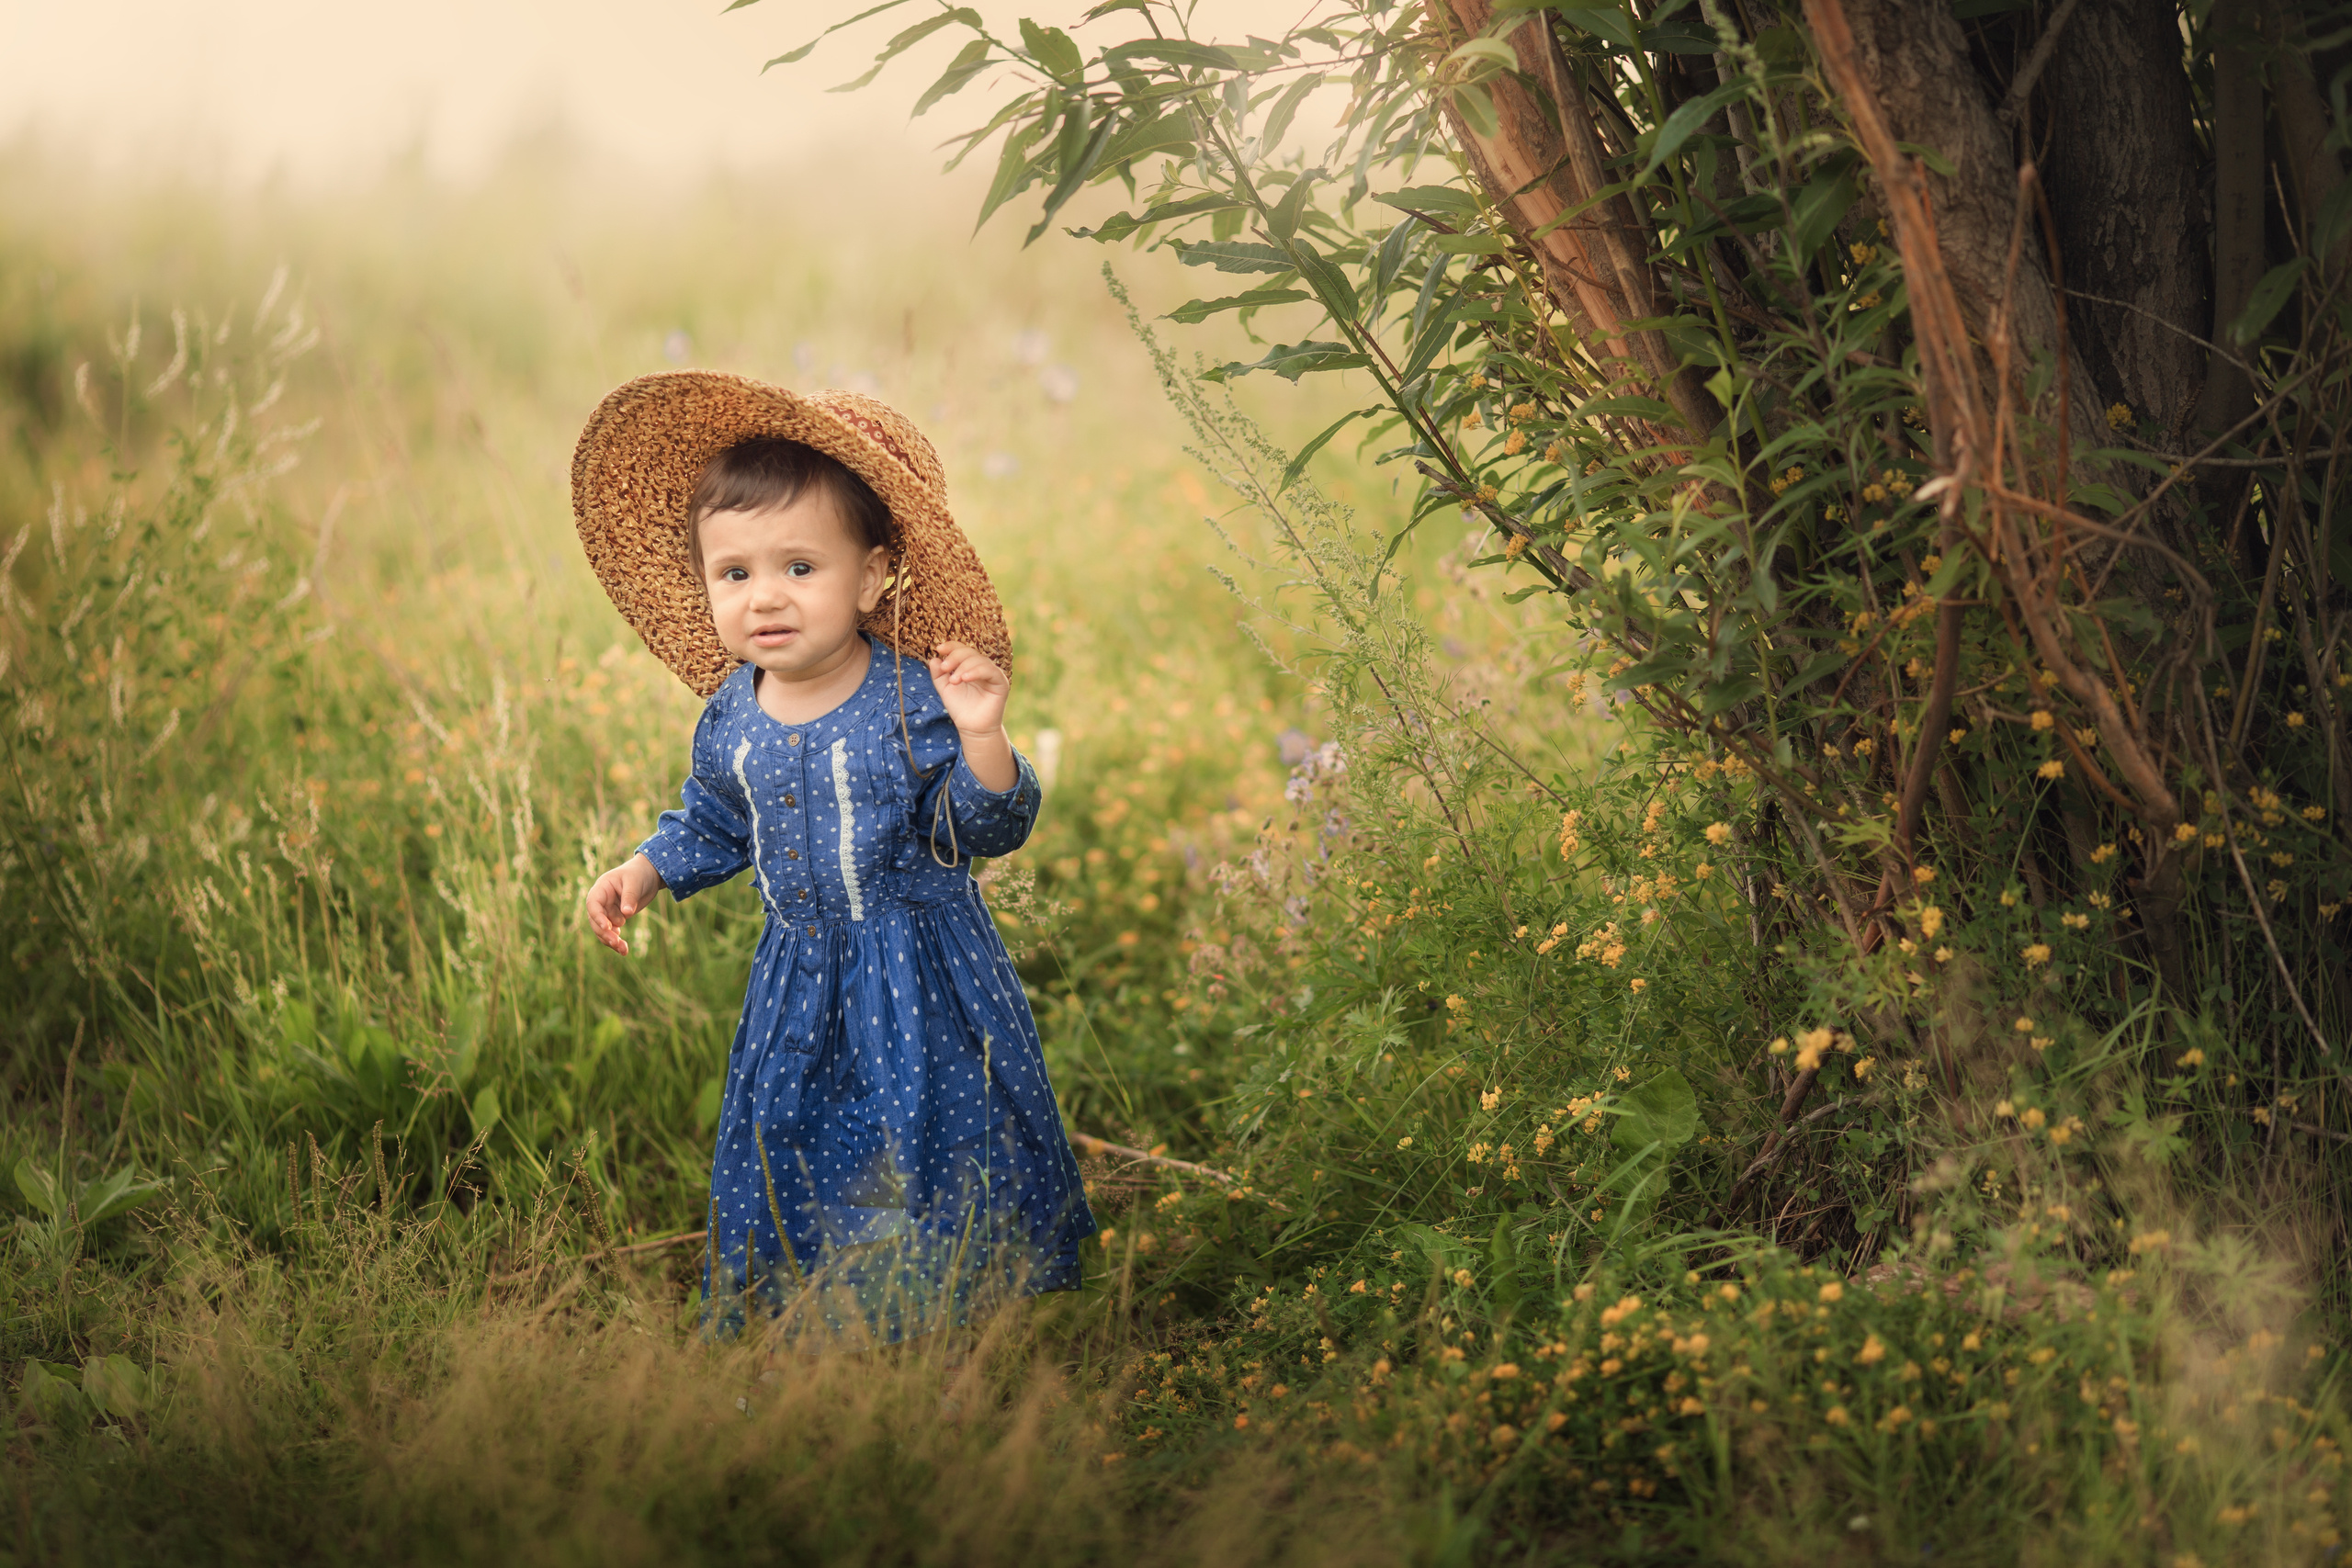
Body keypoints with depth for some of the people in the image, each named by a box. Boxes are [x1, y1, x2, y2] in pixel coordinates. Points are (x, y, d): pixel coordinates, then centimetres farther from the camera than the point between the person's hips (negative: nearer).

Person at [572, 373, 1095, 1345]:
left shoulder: (913, 703, -17)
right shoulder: (730, 717, -2)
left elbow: (988, 830, -17)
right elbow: (713, 825, 16)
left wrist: (980, 738, -33)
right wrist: (644, 872, 3)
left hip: (925, 982, -4)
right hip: (799, 983, 5)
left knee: (923, 1152, 3)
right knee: (787, 1154, 12)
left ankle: (947, 1329, 21)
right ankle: (809, 1328, 29)